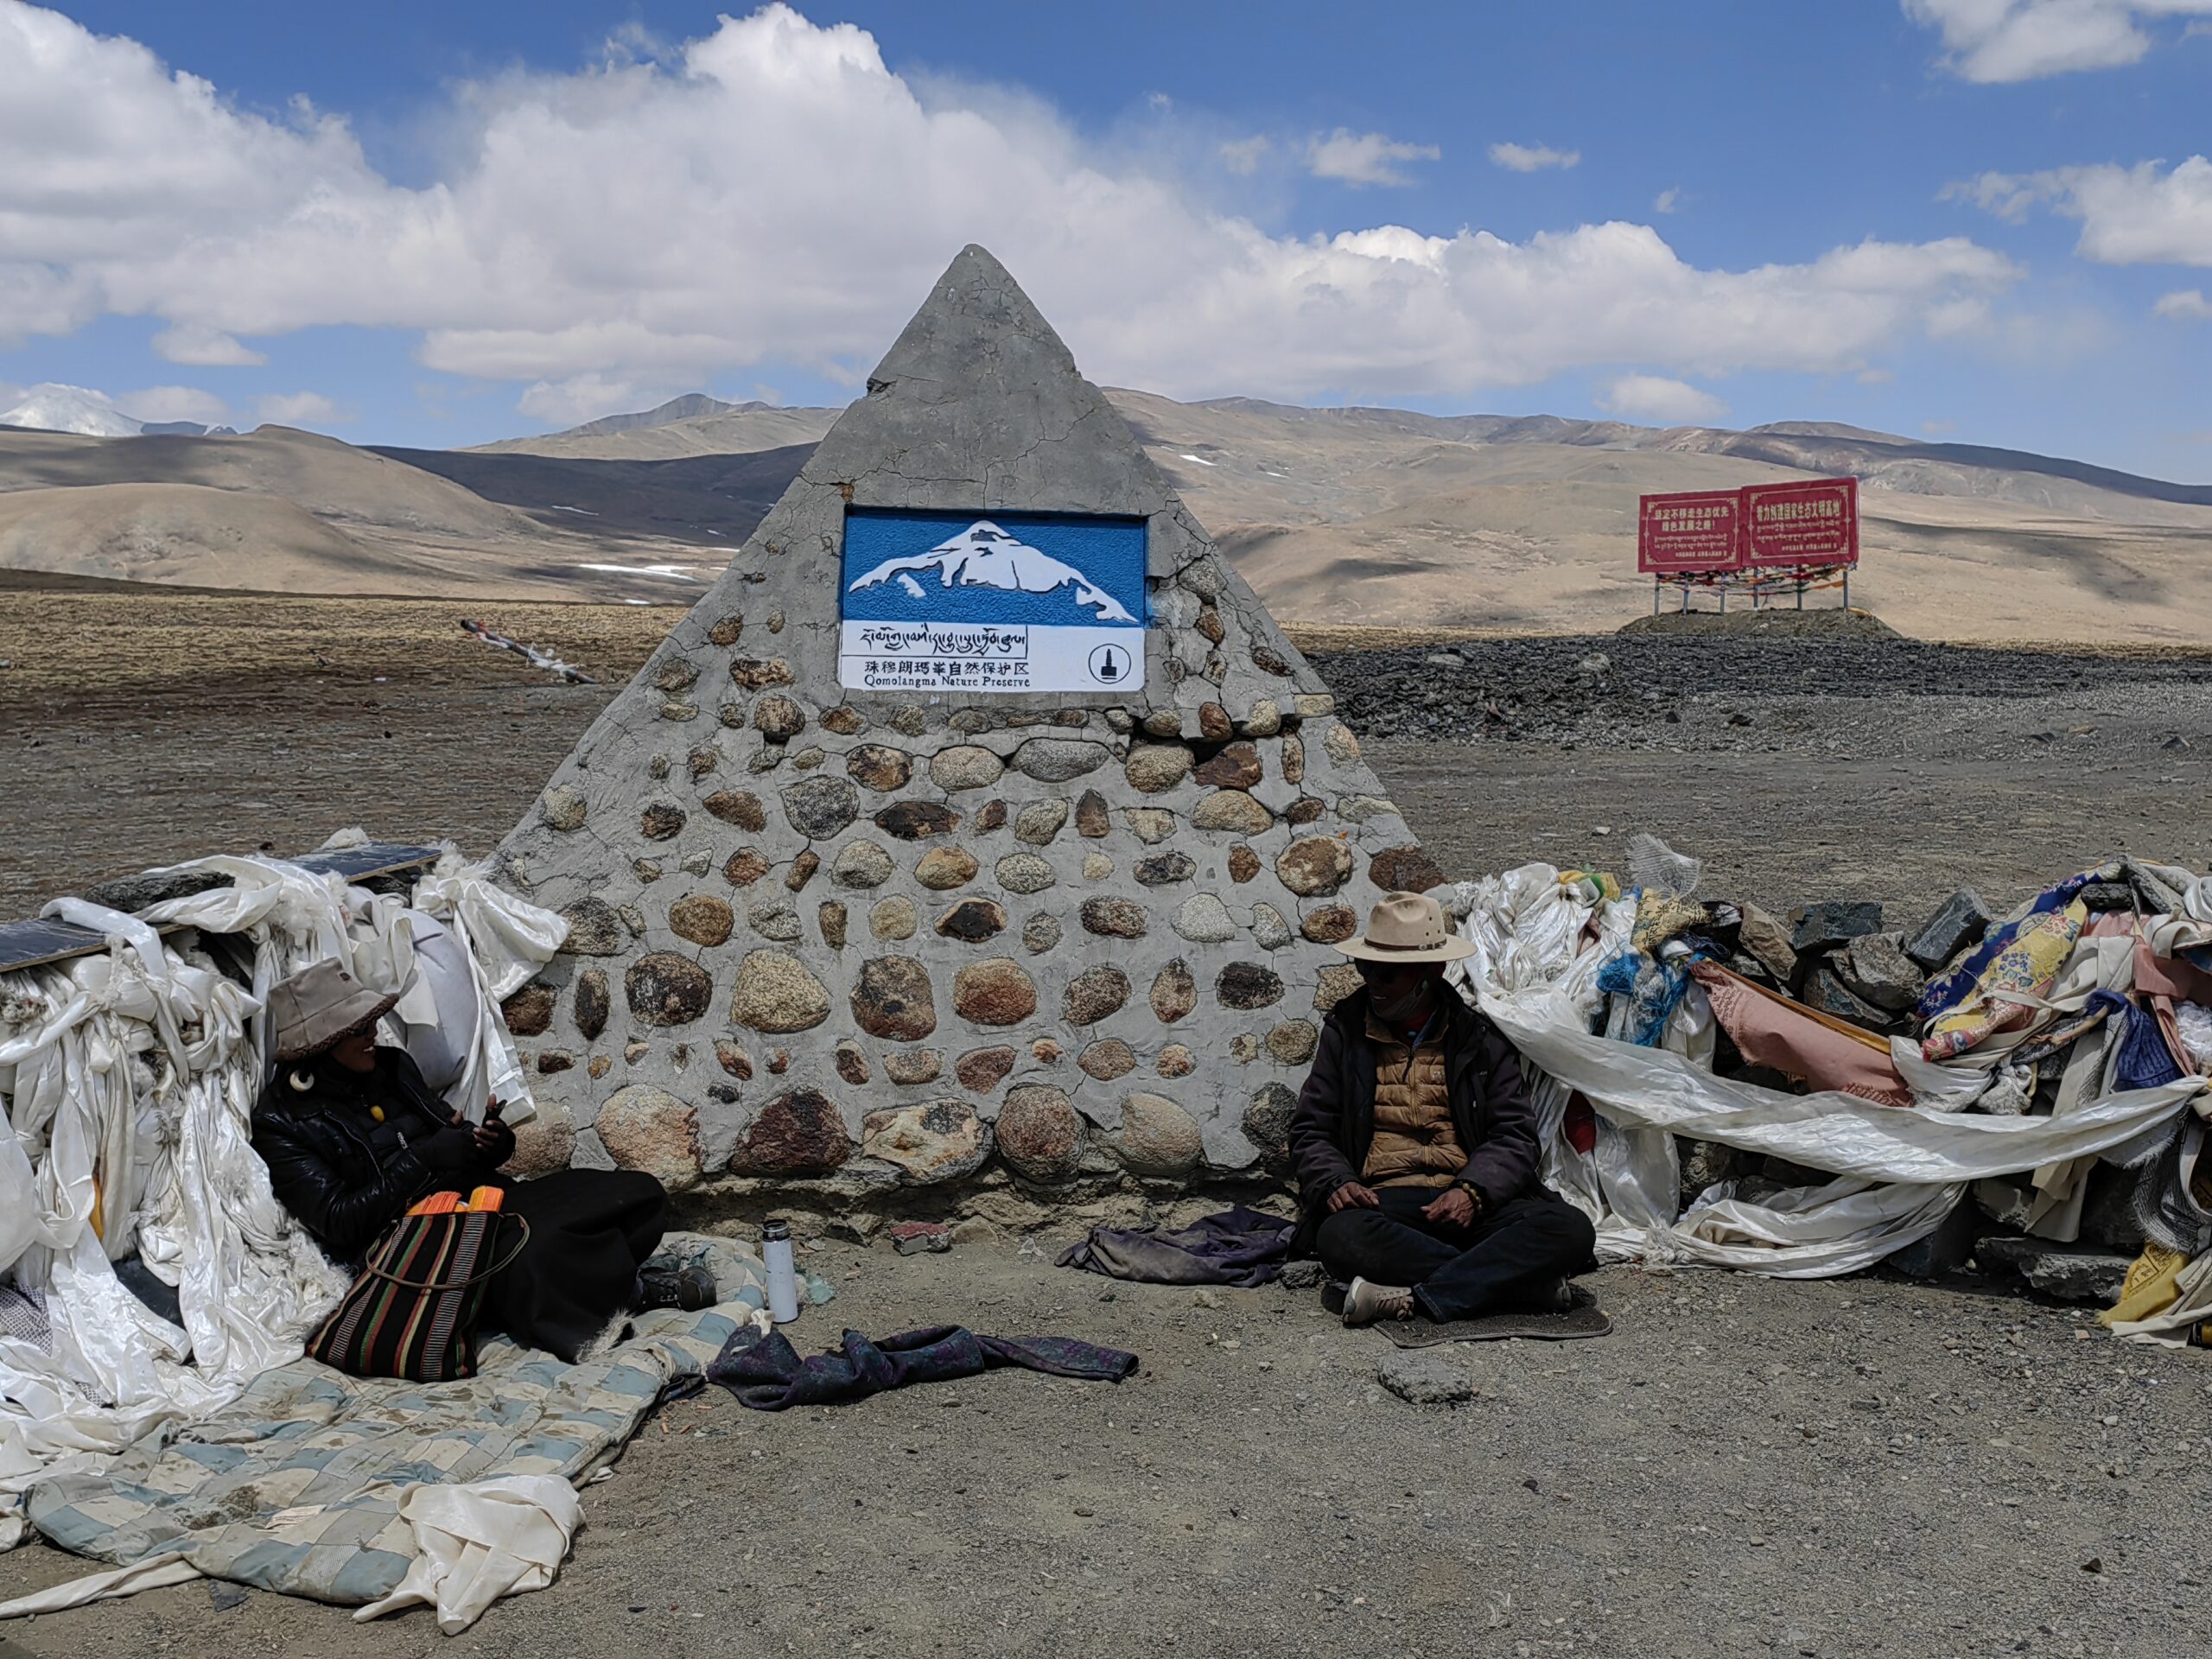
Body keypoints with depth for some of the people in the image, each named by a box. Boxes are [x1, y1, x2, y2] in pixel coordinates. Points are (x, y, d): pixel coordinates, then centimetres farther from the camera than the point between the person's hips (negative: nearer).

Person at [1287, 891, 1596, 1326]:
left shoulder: (1481, 1039, 11)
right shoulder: (1345, 1033, 12)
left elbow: (1514, 1135, 5)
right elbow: (1311, 1131, 12)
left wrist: (1473, 1191, -15)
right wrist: (1336, 1182, -10)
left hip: (1472, 1200, 1)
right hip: (1385, 1201, -1)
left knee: (1571, 1230, -26)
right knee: (1340, 1236, -37)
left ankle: (1415, 1298, -30)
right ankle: (1520, 1281, -26)